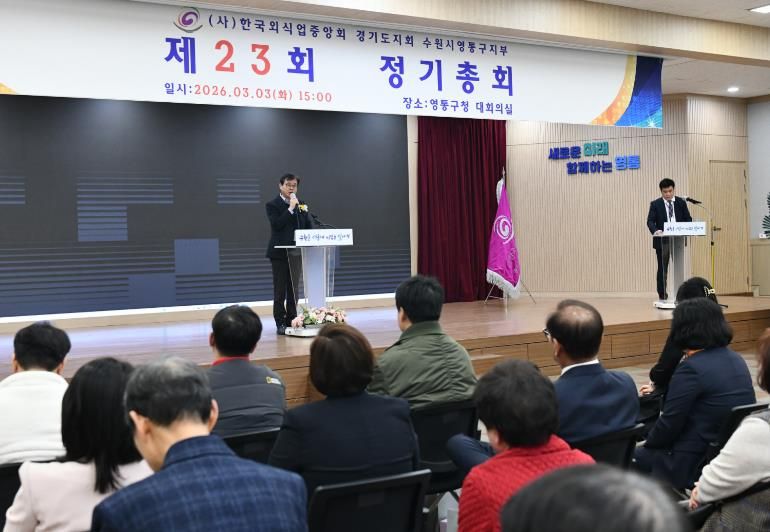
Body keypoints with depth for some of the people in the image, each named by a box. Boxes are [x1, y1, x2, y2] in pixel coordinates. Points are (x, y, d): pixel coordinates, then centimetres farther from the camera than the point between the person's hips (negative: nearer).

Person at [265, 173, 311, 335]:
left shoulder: (300, 205, 13)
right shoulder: (272, 205, -3)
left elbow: (307, 227, 12)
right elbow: (277, 224, -18)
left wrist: (303, 211, -5)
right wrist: (291, 209, -19)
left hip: (296, 252, 5)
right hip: (280, 253, -5)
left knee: (293, 290, 8)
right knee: (280, 291, -1)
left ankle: (291, 321, 14)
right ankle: (280, 323, 2)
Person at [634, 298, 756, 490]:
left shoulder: (691, 368, -20)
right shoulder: (736, 360, 6)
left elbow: (669, 423, -15)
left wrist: (649, 442, 5)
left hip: (696, 465, -8)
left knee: (632, 456, 11)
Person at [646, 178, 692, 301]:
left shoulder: (681, 202, 7)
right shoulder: (655, 204, 0)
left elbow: (688, 219, 7)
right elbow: (650, 221, -8)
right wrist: (655, 230, -28)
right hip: (662, 240, -2)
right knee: (662, 268, 3)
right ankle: (662, 295, 9)